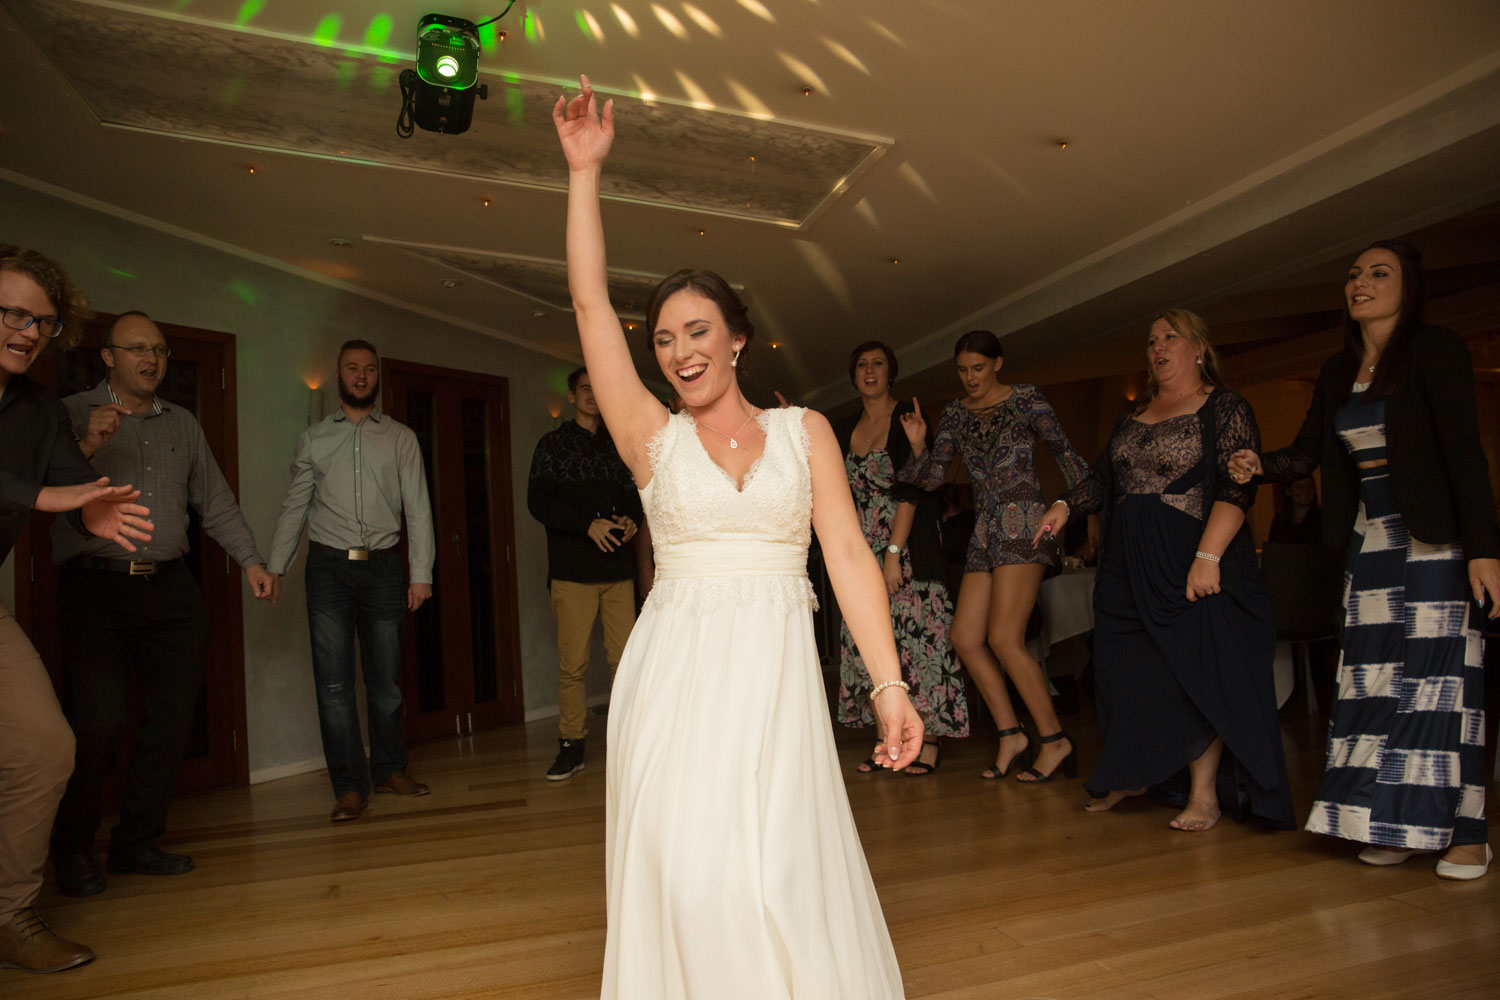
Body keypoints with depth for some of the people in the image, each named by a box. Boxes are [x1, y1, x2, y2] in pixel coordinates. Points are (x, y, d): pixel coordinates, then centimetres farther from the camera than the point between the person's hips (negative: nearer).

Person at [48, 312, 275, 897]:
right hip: (97, 588, -4)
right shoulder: (71, 414, 5)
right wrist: (87, 447, -21)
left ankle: (135, 843, 18)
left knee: (172, 721, 3)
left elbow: (215, 501, 19)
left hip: (172, 589, 5)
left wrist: (250, 560, 10)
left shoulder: (182, 424, 18)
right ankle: (72, 848, 14)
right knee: (100, 721, -8)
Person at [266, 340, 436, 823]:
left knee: (385, 678, 6)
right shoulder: (313, 438, 11)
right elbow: (294, 505, 11)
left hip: (381, 566, 0)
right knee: (334, 682, -2)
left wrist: (421, 573, -3)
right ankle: (350, 786, 7)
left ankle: (390, 769, 22)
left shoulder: (401, 438, 8)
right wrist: (275, 566, 3)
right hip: (328, 566, 0)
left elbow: (417, 508, 4)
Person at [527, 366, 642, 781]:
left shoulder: (618, 445, 17)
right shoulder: (553, 444, 8)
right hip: (572, 570, -2)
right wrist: (588, 524, -13)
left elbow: (634, 494, 21)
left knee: (625, 657, -1)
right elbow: (538, 501, -2)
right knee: (572, 662, -2)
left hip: (618, 566, 2)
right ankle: (571, 746, 9)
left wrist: (631, 518, -2)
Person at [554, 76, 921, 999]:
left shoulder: (805, 431, 7)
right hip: (677, 671, 1)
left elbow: (850, 555, 0)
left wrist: (890, 683, -8)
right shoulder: (653, 437, 6)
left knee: (779, 874, -1)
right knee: (683, 874, -2)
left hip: (777, 671, 0)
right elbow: (590, 302, 3)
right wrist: (586, 170, 2)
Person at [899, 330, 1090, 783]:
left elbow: (1065, 452, 4)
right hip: (984, 531, 6)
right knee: (965, 638, 0)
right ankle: (1011, 734, 12)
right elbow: (932, 476, 10)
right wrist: (918, 444, -7)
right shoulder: (955, 412, 15)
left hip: (1023, 523, -6)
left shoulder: (1025, 398, 3)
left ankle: (1055, 740, 1)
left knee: (1004, 639, -13)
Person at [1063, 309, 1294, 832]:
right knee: (1127, 672, 9)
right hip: (1128, 566, 6)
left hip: (1193, 564, -6)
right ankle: (1132, 775, 26)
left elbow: (1237, 488, -14)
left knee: (1195, 672, -5)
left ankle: (1204, 794, 8)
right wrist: (1066, 508, 4)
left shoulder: (1224, 407, -4)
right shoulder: (1134, 414, 16)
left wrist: (1208, 558, -22)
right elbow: (1104, 477, 20)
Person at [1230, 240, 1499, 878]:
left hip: (1435, 536, -6)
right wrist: (1261, 464, -11)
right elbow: (1308, 449, 11)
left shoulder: (1437, 351, -5)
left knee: (1442, 675, -5)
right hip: (1370, 536, 6)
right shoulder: (1337, 372, 13)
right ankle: (1400, 824, 12)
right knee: (1377, 677, 4)